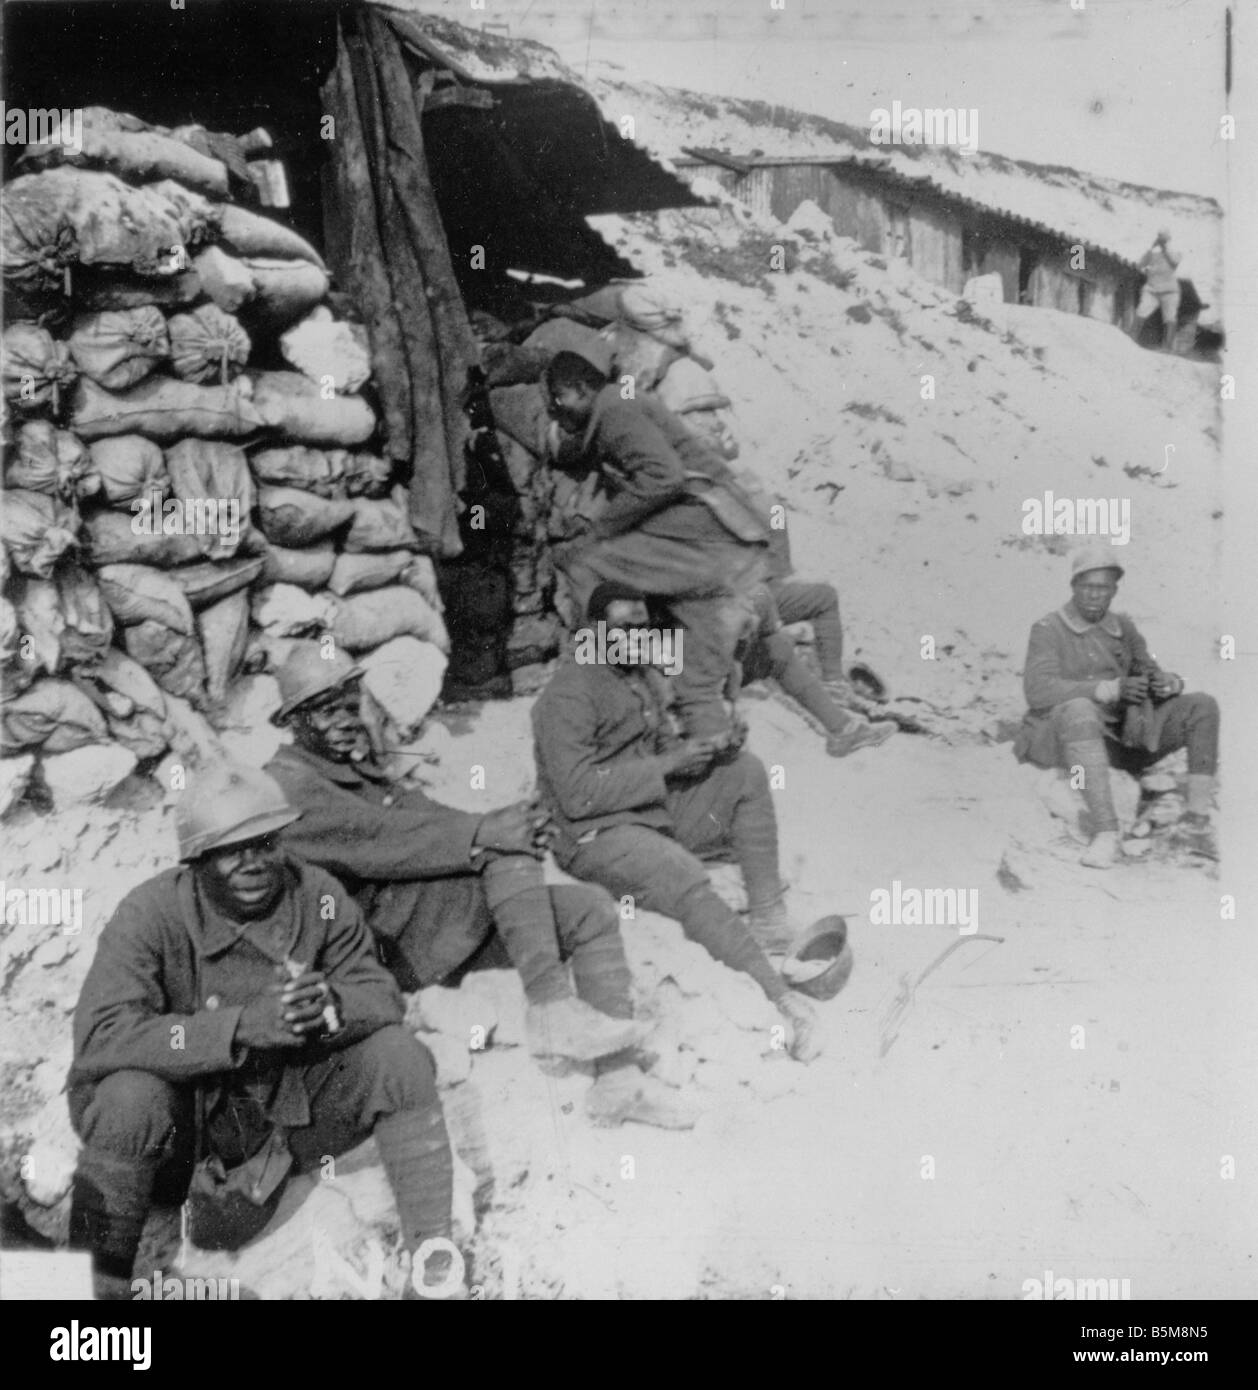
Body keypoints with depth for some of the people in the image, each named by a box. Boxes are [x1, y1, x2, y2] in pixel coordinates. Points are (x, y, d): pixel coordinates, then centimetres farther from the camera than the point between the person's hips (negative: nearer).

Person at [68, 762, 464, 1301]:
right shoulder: (151, 913, -20)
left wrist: (331, 1005, -31)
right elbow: (100, 1036, -30)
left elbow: (381, 995, -6)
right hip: (186, 1113, -3)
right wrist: (242, 1025, -39)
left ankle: (432, 1247, -5)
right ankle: (96, 1280, -12)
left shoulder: (318, 897, -10)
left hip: (290, 1101, 3)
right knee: (130, 1098, -34)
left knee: (398, 1055, -17)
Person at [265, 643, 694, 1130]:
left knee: (594, 911, -4)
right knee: (506, 848, -27)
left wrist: (488, 827, -7)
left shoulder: (355, 764, 23)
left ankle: (618, 1077, -6)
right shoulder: (287, 783, -6)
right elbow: (379, 840, -19)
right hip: (390, 943, -9)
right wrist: (484, 833, -24)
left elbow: (418, 816, 12)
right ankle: (551, 1009, -30)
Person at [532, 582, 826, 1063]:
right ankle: (776, 997, -34)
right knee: (687, 884, -34)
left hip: (658, 807, 9)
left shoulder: (643, 675, 12)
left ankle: (767, 916, -5)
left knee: (748, 773, -3)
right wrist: (665, 766, -22)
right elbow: (576, 794, -24)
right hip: (597, 833, -9)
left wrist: (702, 750, -5)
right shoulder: (569, 694, -16)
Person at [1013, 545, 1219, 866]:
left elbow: (1151, 678, 11)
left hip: (1122, 734, 6)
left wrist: (1167, 683, -17)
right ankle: (1106, 834, -45)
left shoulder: (1123, 628, 13)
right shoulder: (1047, 630, -5)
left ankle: (1198, 818, -12)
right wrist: (1111, 689, -30)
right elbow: (1038, 691, -20)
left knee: (1203, 707, -9)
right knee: (1080, 710, -41)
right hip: (1063, 737, -6)